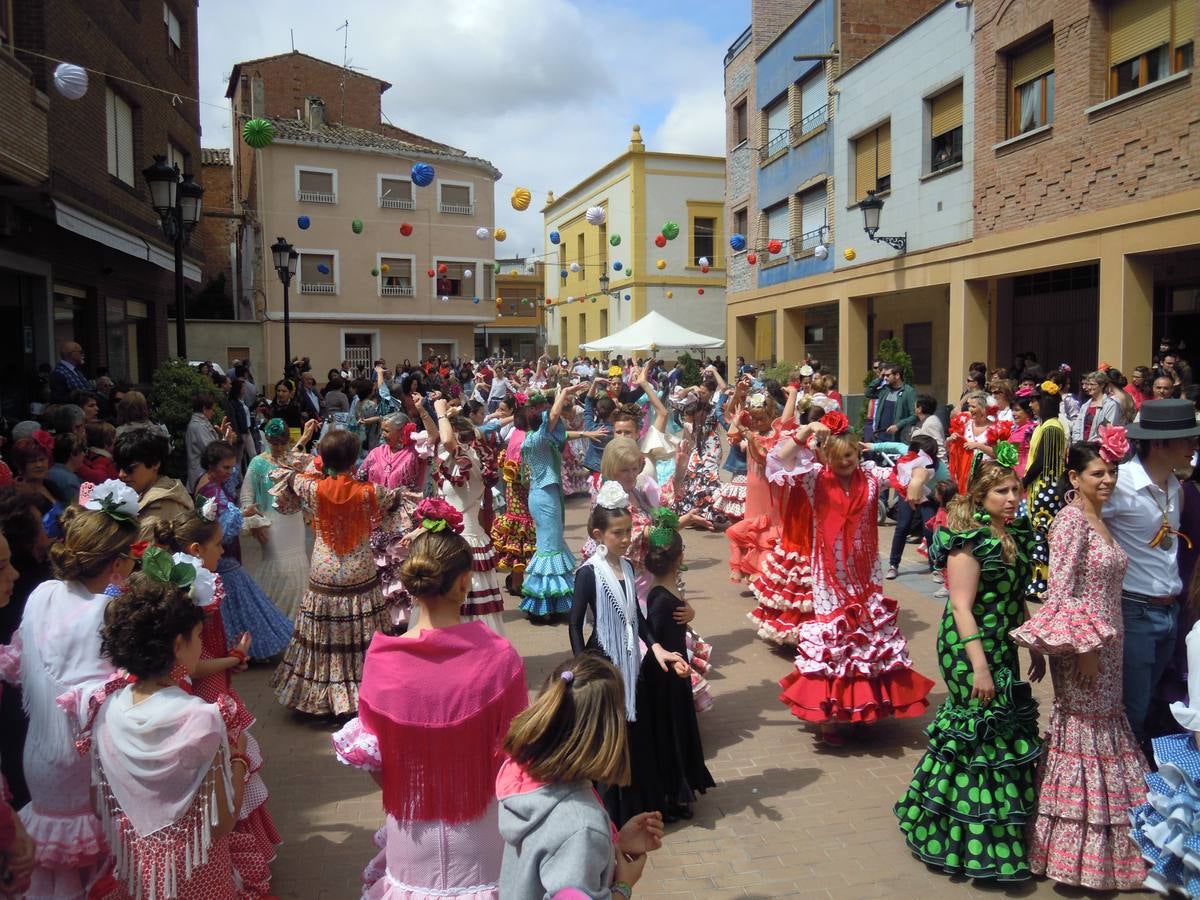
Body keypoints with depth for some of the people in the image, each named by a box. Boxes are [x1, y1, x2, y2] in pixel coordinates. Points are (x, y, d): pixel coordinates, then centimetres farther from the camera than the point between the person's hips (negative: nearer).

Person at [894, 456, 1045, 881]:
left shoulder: (1017, 535, 8)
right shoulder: (969, 541, -17)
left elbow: (1018, 599, 17)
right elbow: (961, 607, -20)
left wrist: (1035, 647, 18)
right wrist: (978, 667, -24)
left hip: (1003, 648, 8)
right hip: (969, 649, -8)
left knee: (1007, 728, 14)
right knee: (985, 730, -3)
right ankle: (981, 844, 12)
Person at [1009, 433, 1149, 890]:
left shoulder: (1099, 520, 12)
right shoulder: (1071, 519, -15)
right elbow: (1061, 587, -20)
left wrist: (1104, 647, 16)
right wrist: (1083, 647, -20)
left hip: (1105, 645, 9)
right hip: (1081, 645, -9)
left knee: (1105, 729, 15)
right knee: (1082, 732, -1)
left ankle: (1101, 844, 29)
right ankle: (1077, 852, 12)